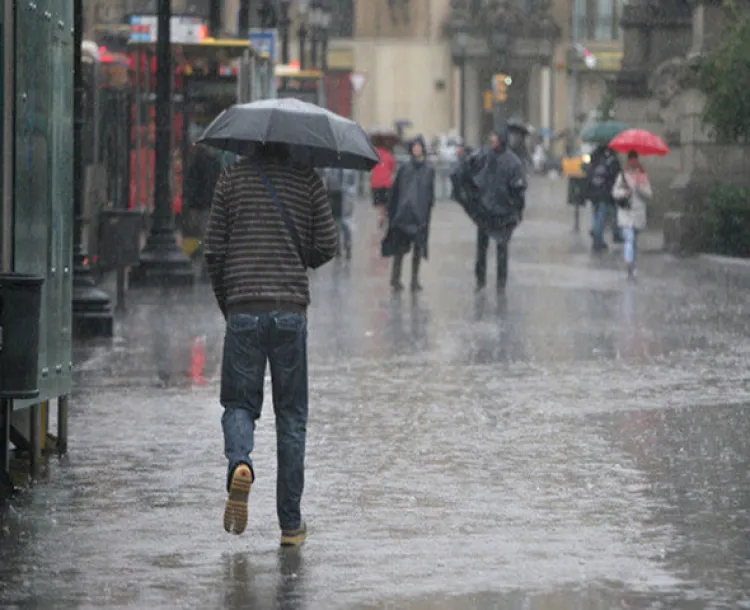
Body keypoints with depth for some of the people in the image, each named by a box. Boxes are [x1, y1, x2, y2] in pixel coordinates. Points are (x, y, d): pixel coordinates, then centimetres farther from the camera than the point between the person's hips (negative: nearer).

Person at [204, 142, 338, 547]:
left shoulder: (233, 178, 5)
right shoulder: (307, 179, 3)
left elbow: (214, 250, 5)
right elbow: (327, 245, 2)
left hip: (243, 310, 0)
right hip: (291, 308, 0)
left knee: (239, 404, 10)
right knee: (291, 415, 8)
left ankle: (240, 462, -24)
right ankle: (290, 524, 8)